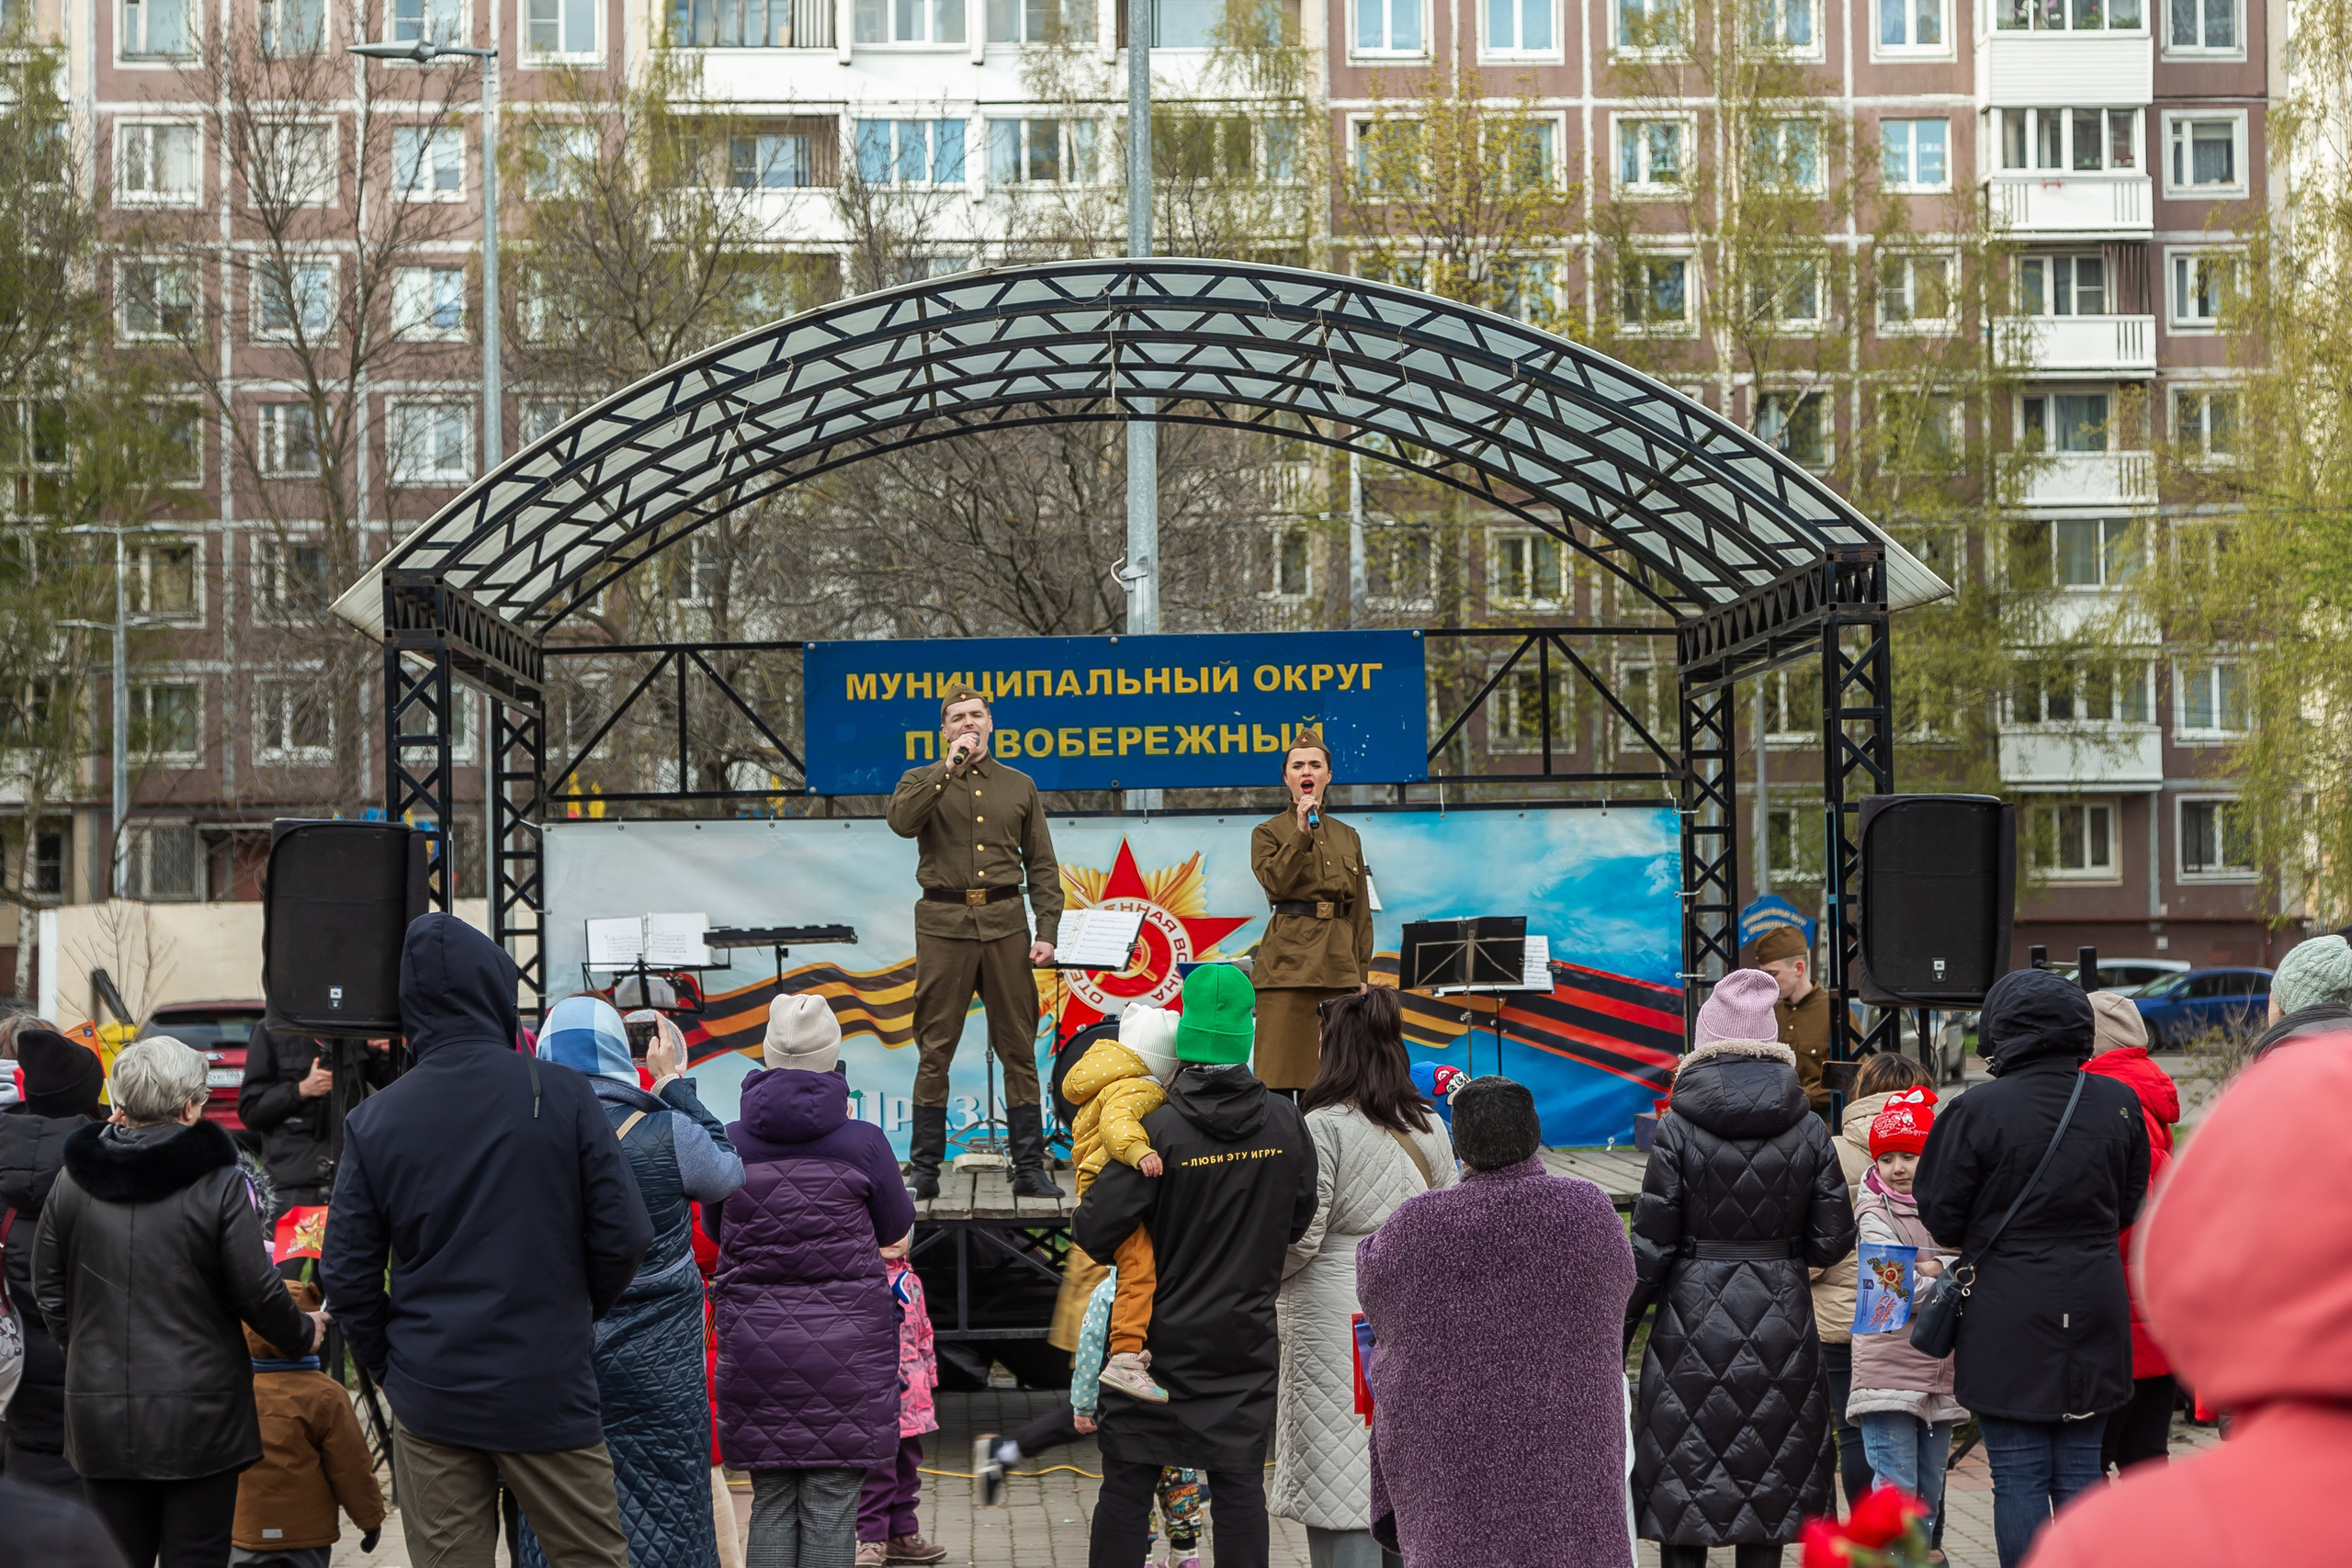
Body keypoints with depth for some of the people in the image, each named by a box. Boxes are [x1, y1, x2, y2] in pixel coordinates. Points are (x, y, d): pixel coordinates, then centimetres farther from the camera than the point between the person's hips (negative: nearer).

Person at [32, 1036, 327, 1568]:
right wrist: (303, 1334, 11)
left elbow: (48, 1289, 9)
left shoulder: (73, 1180, 1)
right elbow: (257, 1292, -8)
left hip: (100, 1414, 3)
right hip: (199, 1417, -3)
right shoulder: (218, 1184, -11)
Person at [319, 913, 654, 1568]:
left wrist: (390, 1365, 12)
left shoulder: (373, 1120, -1)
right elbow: (623, 1236, -6)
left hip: (429, 1398, 2)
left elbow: (347, 1273, -2)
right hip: (548, 1391, -2)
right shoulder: (562, 1095, -7)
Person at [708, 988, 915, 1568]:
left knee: (770, 1504, 10)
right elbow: (896, 1228, 8)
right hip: (845, 1341, -2)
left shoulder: (731, 1142, -2)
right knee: (831, 1506, 2)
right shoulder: (862, 1142, -8)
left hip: (755, 1341, 2)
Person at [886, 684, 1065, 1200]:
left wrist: (1047, 932, 2)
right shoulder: (922, 780, 9)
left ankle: (1030, 1167, 7)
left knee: (1018, 1049, 2)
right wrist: (949, 769, -15)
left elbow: (1042, 866, 12)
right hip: (943, 925, -2)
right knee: (935, 1050, 0)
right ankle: (924, 1169, 5)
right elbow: (902, 820, -14)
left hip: (1005, 924, 2)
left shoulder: (1020, 786, 14)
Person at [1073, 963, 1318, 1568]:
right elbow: (1299, 1218, 10)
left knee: (1126, 1483, 6)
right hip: (1245, 1337, 3)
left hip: (1160, 1337, -3)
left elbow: (1094, 1232, -17)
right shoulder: (1285, 1122, -4)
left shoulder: (1162, 1129, -17)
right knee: (1239, 1483, 7)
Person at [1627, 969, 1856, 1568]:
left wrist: (1616, 1332, 2)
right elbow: (1833, 1241, 1)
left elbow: (1650, 1248, -7)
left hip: (1694, 1325, -2)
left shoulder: (1677, 1128, -7)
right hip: (1781, 1329, 2)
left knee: (1684, 1486, 4)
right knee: (1767, 1485, 9)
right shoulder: (1807, 1129, 1)